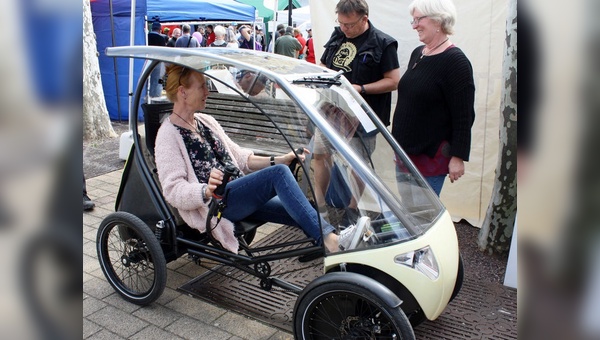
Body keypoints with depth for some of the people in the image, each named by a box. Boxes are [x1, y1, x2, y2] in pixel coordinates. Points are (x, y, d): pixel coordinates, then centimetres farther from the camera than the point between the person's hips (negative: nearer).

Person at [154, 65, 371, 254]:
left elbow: (239, 158, 19)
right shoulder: (168, 136, -5)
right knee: (279, 174, -26)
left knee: (300, 213, -14)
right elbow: (173, 191, -14)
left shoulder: (205, 121, 17)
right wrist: (206, 190, -34)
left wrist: (277, 160, 5)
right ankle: (330, 241, -31)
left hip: (239, 197, 8)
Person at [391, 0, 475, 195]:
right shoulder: (417, 54, 11)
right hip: (405, 150, 8)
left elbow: (464, 117, -17)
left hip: (431, 155, -8)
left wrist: (458, 157, -18)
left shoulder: (456, 61, -15)